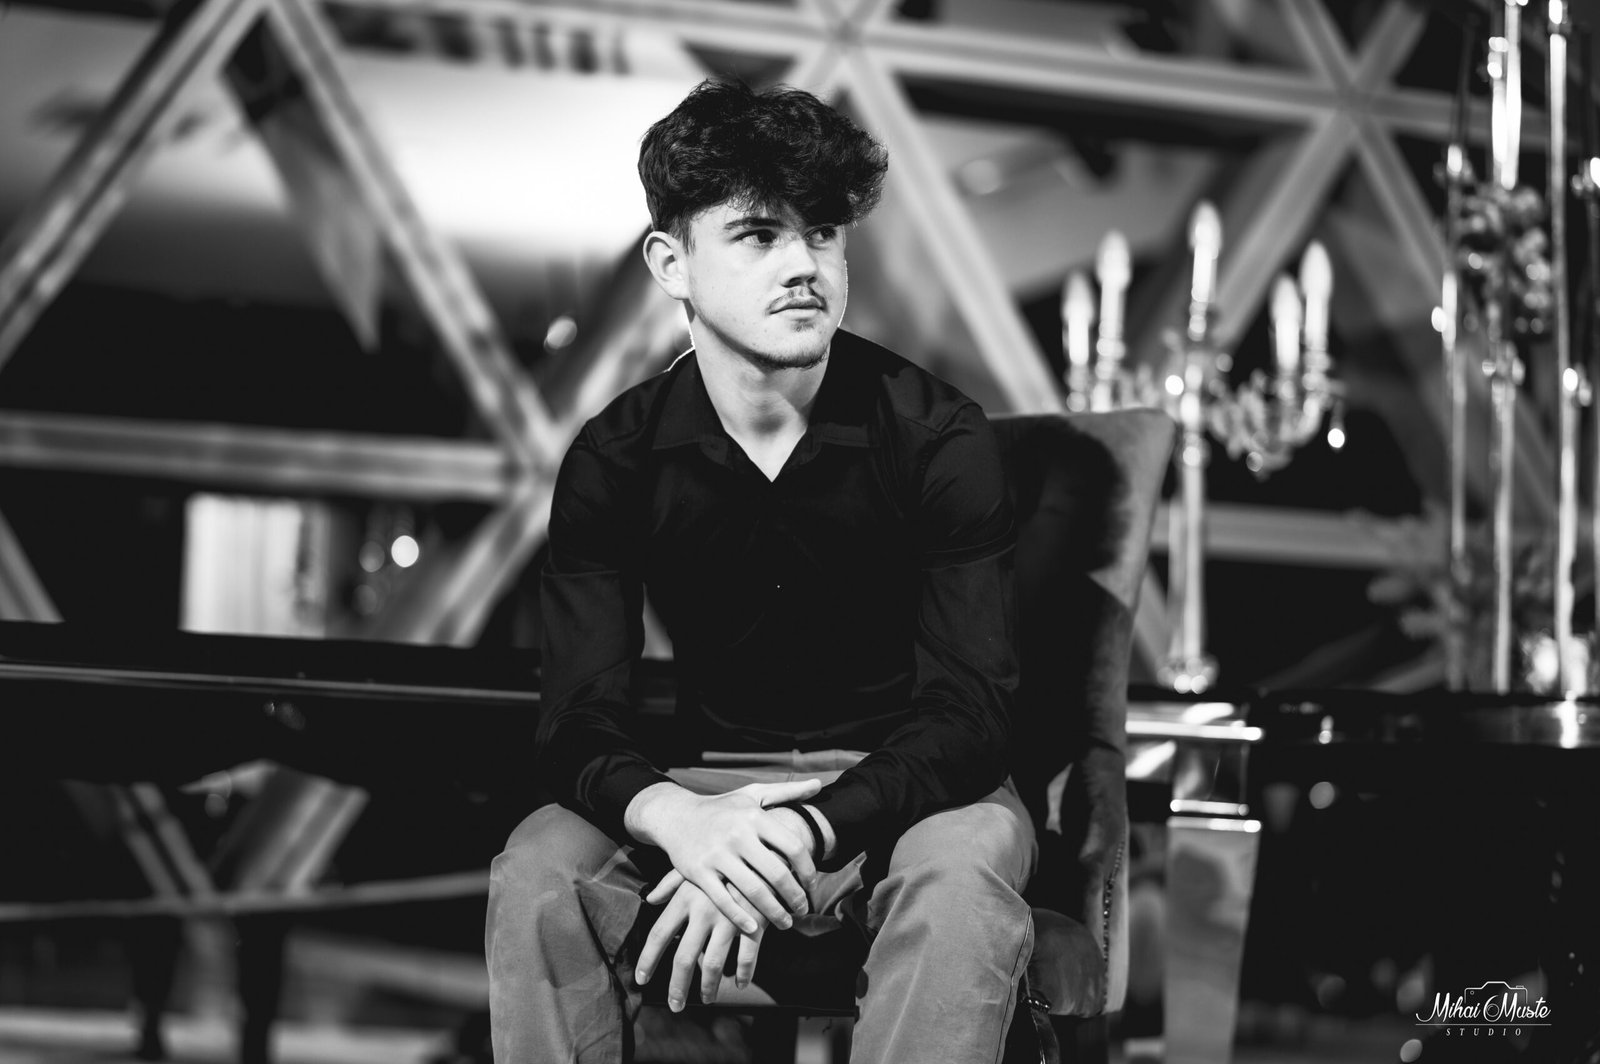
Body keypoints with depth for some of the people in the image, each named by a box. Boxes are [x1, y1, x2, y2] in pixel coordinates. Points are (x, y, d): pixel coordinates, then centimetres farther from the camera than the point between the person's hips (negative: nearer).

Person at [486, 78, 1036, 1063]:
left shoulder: (938, 438, -12)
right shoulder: (616, 460, -5)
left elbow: (969, 713, -17)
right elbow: (581, 722, -11)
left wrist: (798, 837, -35)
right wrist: (678, 820, -36)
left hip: (911, 791, -2)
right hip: (709, 787, 2)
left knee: (958, 879, -37)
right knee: (539, 876, -27)